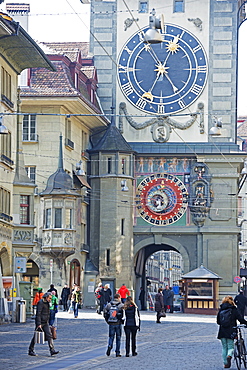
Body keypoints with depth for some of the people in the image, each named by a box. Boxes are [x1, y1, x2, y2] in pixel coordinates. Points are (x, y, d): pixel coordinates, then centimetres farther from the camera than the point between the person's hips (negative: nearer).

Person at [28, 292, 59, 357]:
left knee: (49, 335, -5)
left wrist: (47, 322, 22)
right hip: (40, 322, -8)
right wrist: (39, 324, -24)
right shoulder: (40, 303, -15)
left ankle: (52, 350, -11)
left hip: (45, 323, 8)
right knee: (36, 336, 1)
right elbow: (38, 314, -20)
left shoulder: (47, 303, 13)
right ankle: (30, 351, 13)